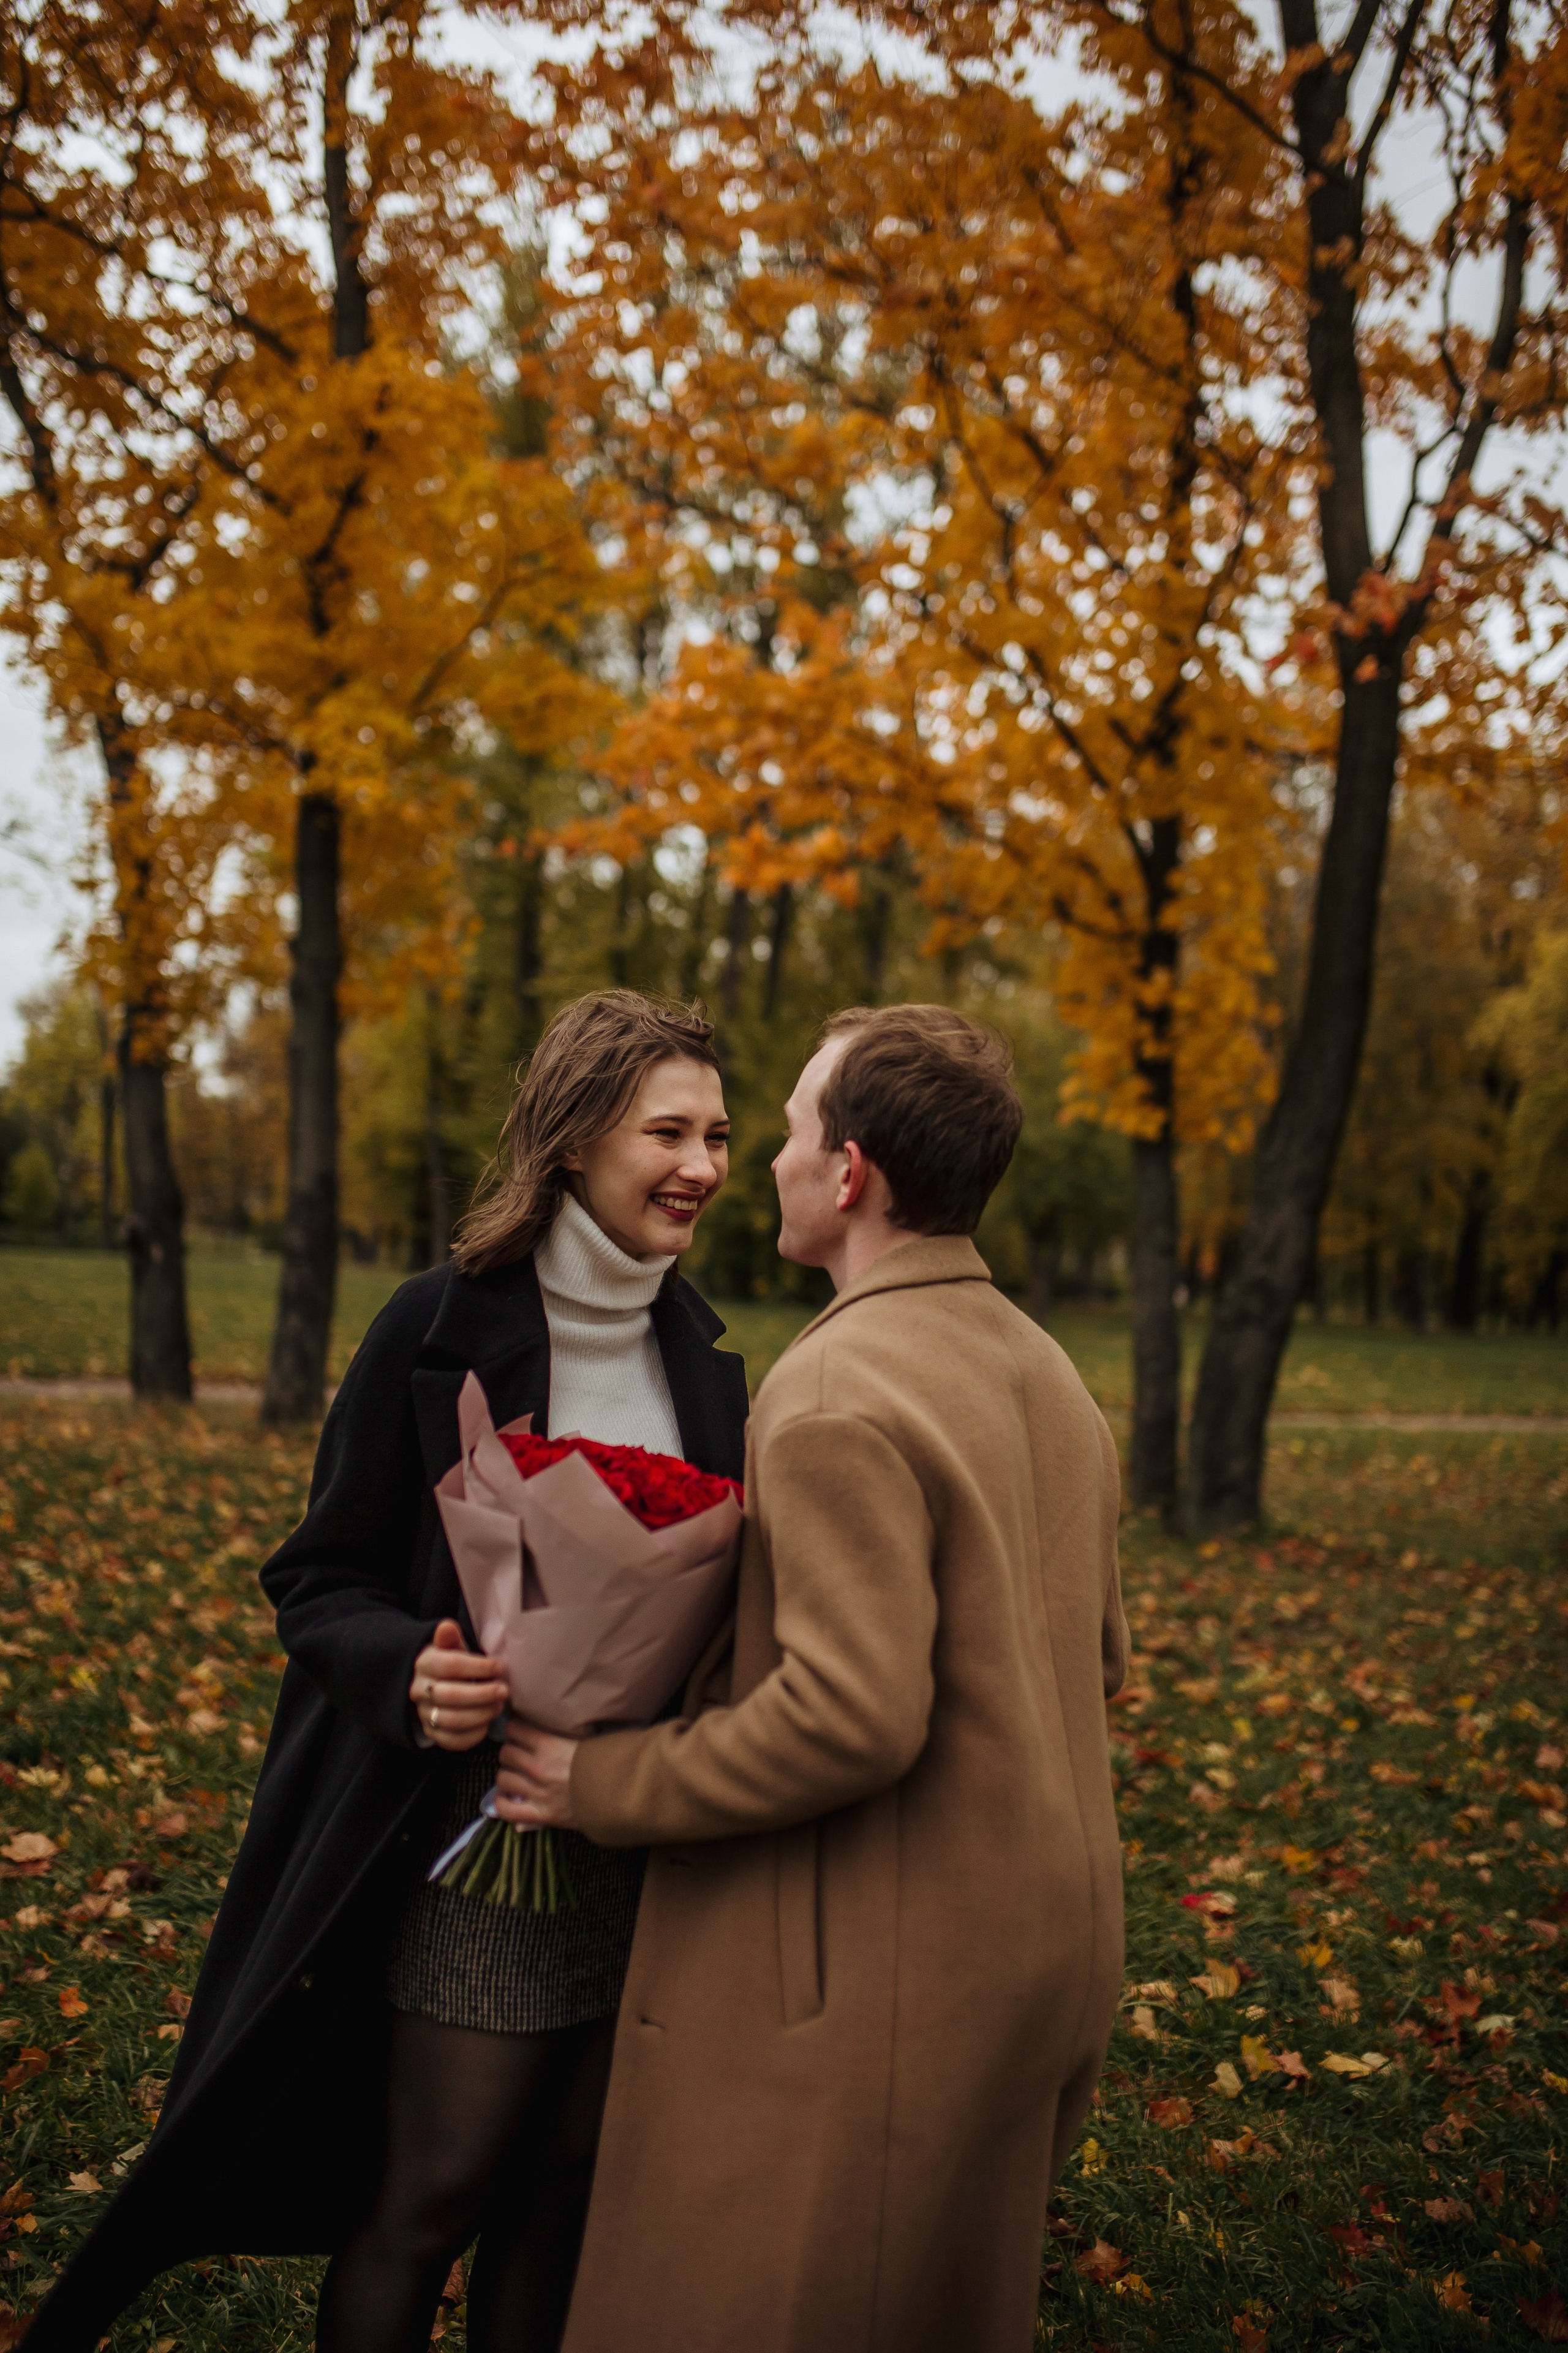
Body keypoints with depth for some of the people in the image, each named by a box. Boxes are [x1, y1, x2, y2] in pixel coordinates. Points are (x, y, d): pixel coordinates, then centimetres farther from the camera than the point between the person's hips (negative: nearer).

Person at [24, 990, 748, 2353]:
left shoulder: (701, 1356, 5)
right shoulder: (440, 1330, -12)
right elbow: (319, 1583, -8)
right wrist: (411, 1673, -27)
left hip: (650, 1833, 5)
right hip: (478, 1821, -5)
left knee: (567, 2183, 16)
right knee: (432, 2193, 7)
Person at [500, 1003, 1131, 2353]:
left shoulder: (836, 1398, -21)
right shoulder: (1053, 1380, 8)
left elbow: (852, 1717, -27)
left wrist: (608, 1785, -15)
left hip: (880, 1987, -9)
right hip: (1051, 1952, 9)